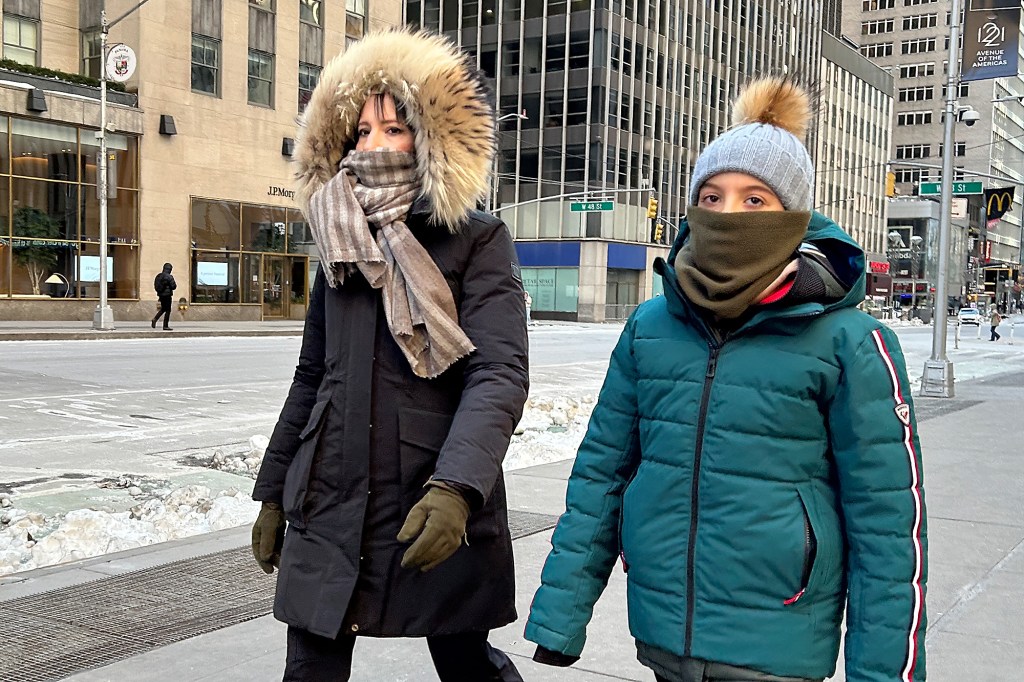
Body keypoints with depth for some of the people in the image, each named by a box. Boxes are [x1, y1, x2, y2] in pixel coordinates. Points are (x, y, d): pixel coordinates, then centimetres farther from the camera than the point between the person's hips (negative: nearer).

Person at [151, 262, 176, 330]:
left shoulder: (158, 276, 8)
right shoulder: (169, 277, -14)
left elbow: (155, 286, 13)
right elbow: (173, 286, -13)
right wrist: (175, 284, 7)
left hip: (160, 294, 7)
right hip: (167, 295, -7)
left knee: (163, 309, 22)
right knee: (168, 310, 1)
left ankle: (155, 319, 5)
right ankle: (165, 326, 2)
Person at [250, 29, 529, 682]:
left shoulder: (478, 242, -4)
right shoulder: (342, 245, 11)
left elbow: (499, 374, -16)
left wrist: (456, 487, -31)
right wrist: (273, 493, 17)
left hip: (437, 512, -4)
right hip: (330, 508, 5)